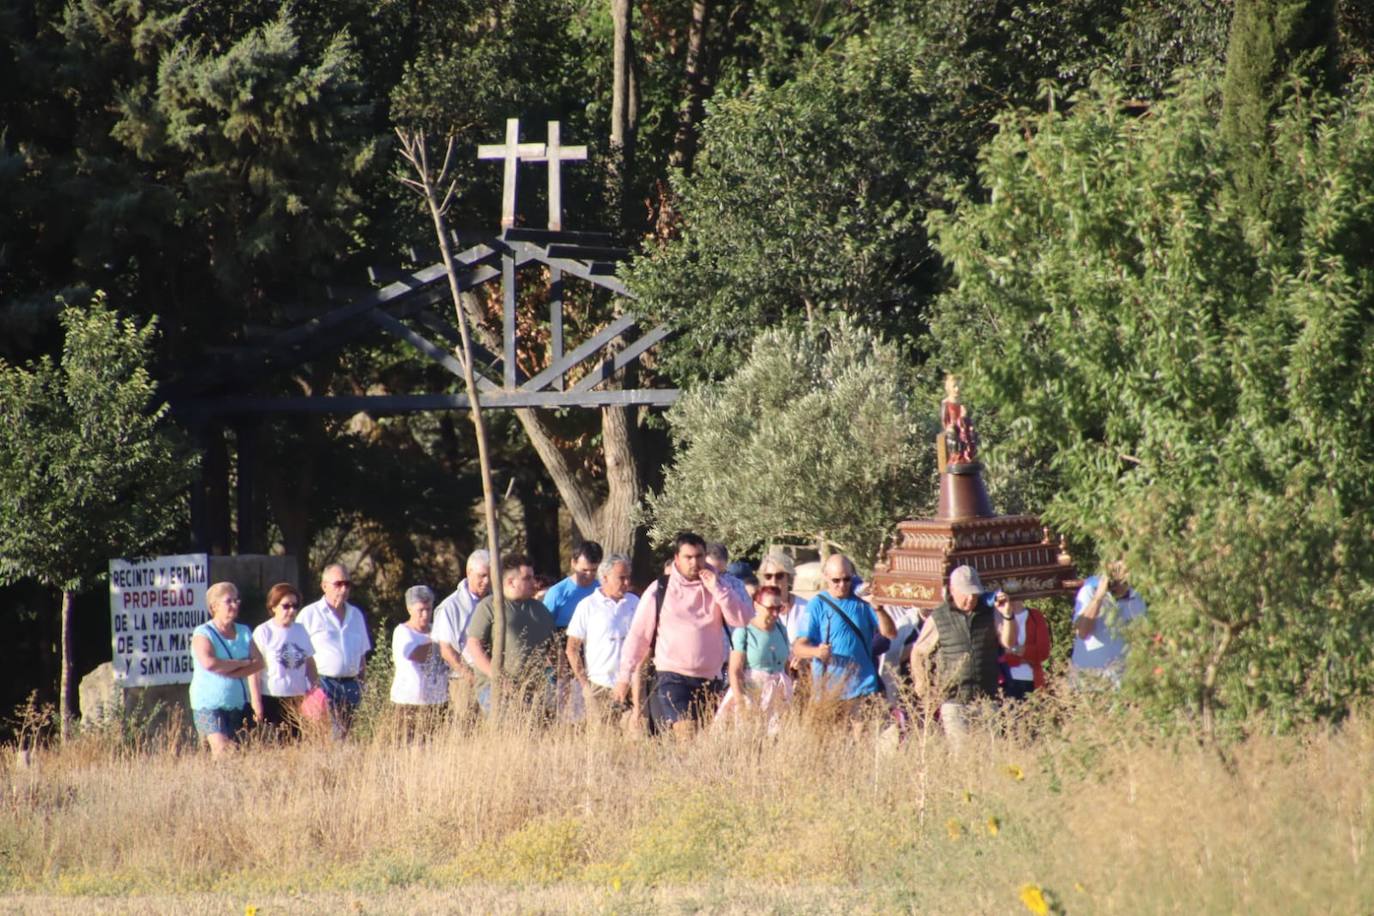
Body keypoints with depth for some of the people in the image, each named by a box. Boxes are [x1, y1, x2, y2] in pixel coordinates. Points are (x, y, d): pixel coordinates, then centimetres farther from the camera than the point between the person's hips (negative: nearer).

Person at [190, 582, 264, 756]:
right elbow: (209, 663, -21)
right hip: (210, 704, -5)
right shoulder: (203, 634, -3)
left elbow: (258, 663, 1)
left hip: (239, 704, 5)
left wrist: (228, 671, -14)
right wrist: (241, 664, -10)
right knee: (222, 750, -18)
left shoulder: (244, 632, 13)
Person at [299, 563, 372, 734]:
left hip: (350, 686, 5)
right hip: (322, 685, -5)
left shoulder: (356, 615, 17)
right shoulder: (310, 614, 1)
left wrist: (361, 685, 17)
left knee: (344, 737, 4)